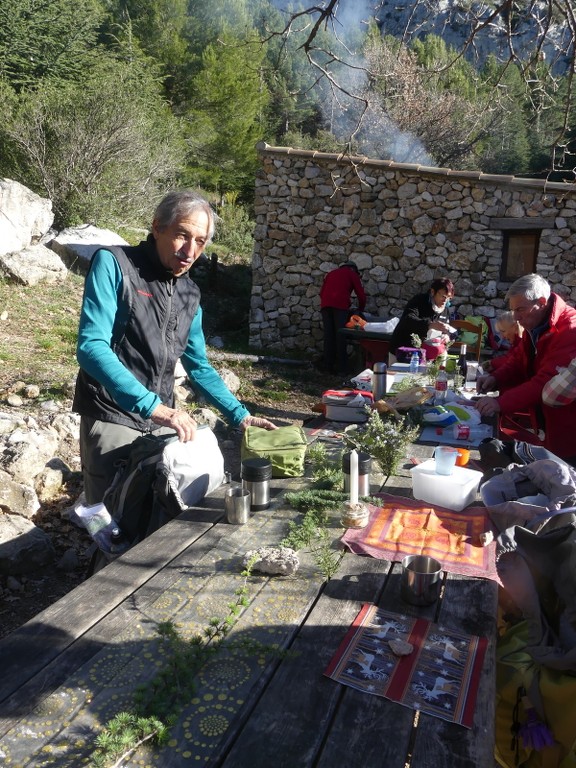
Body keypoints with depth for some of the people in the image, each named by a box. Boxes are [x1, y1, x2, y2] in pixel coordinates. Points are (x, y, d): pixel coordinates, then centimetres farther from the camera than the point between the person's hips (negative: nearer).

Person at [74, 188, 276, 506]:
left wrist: (240, 416, 9)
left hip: (161, 424, 6)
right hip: (112, 419, -5)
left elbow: (198, 367, 17)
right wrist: (154, 406, -28)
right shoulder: (113, 264, -9)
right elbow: (91, 347, -21)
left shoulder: (190, 293, 9)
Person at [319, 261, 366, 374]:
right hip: (340, 305, -4)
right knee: (340, 336, -4)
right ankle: (342, 368, -5)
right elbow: (361, 295, 12)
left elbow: (322, 292, 25)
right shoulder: (353, 274, 18)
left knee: (328, 336, 5)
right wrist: (360, 310, 26)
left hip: (325, 305, 4)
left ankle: (328, 366, 5)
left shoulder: (331, 273, 31)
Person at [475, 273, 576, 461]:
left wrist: (501, 403, -36)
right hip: (546, 421, 8)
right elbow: (518, 360, 9)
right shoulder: (534, 326, 4)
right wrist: (496, 378, -11)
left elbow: (548, 382, -32)